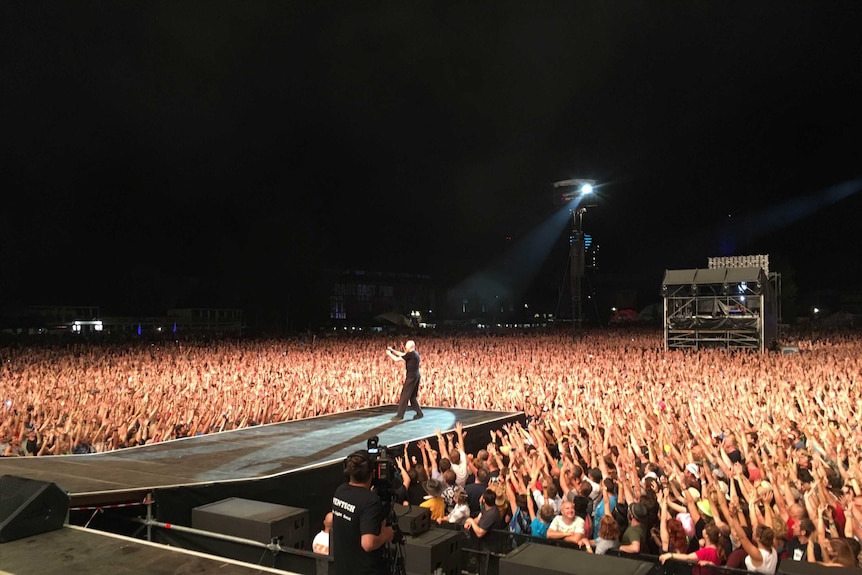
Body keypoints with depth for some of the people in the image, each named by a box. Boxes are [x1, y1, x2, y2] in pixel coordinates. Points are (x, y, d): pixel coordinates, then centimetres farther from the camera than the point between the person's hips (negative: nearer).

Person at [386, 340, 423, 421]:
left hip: (411, 377, -9)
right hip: (416, 376, 9)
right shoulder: (415, 353, 12)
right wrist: (392, 350, 20)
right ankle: (419, 413, 18)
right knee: (412, 397, 16)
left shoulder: (410, 354, -15)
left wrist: (389, 354, 3)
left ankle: (400, 415, -1)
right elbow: (402, 354, 23)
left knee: (404, 396, -4)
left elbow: (397, 359, -12)